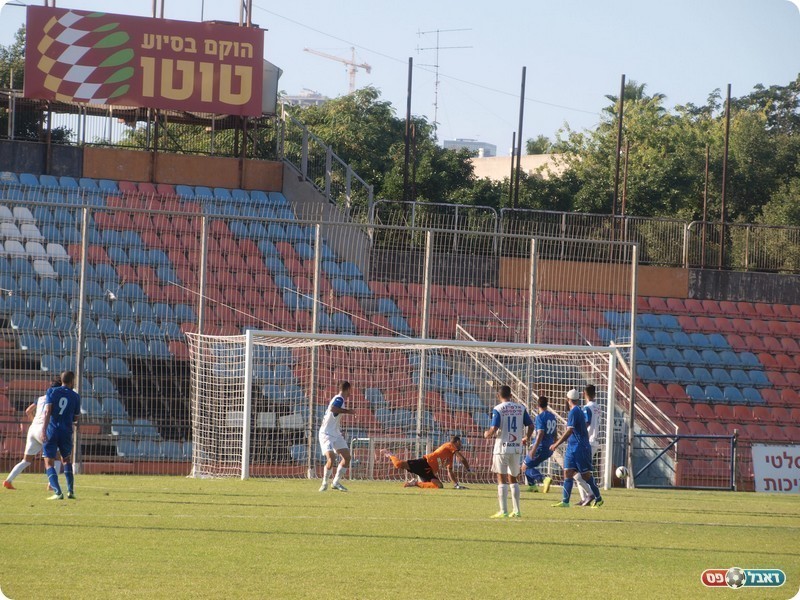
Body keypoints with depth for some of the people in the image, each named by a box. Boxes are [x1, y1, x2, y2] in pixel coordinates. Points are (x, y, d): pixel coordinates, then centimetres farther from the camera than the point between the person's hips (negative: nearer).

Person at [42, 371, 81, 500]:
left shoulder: (51, 392, 1)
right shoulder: (75, 396, 5)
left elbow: (48, 411, -11)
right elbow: (76, 418, 11)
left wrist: (44, 429, -17)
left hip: (51, 431, -2)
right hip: (66, 433, 2)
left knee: (49, 463, 0)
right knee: (67, 460, 22)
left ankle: (57, 492, -14)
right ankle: (70, 491, 15)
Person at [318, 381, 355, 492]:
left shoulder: (338, 399, 13)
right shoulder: (339, 399, -15)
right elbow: (332, 409, -37)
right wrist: (347, 411, -30)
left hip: (336, 434, 10)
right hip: (326, 434, -10)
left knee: (347, 457, 3)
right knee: (331, 457, -22)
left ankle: (336, 482, 12)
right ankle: (325, 483, -4)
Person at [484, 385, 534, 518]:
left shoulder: (498, 409, -8)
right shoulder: (521, 408, 5)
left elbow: (494, 429, -16)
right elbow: (530, 426, 6)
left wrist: (487, 434, 6)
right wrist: (526, 438, 24)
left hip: (502, 448, -4)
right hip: (517, 448, 4)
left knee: (502, 479, 1)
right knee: (513, 479, 15)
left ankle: (503, 511, -3)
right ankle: (517, 511, 13)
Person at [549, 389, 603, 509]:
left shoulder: (574, 412, -15)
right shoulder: (579, 411, 14)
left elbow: (569, 431, -21)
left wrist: (557, 444, -20)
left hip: (579, 448, -9)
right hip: (572, 448, 9)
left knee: (586, 475, 0)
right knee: (567, 473, 0)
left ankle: (598, 499, 12)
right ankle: (565, 501, -6)